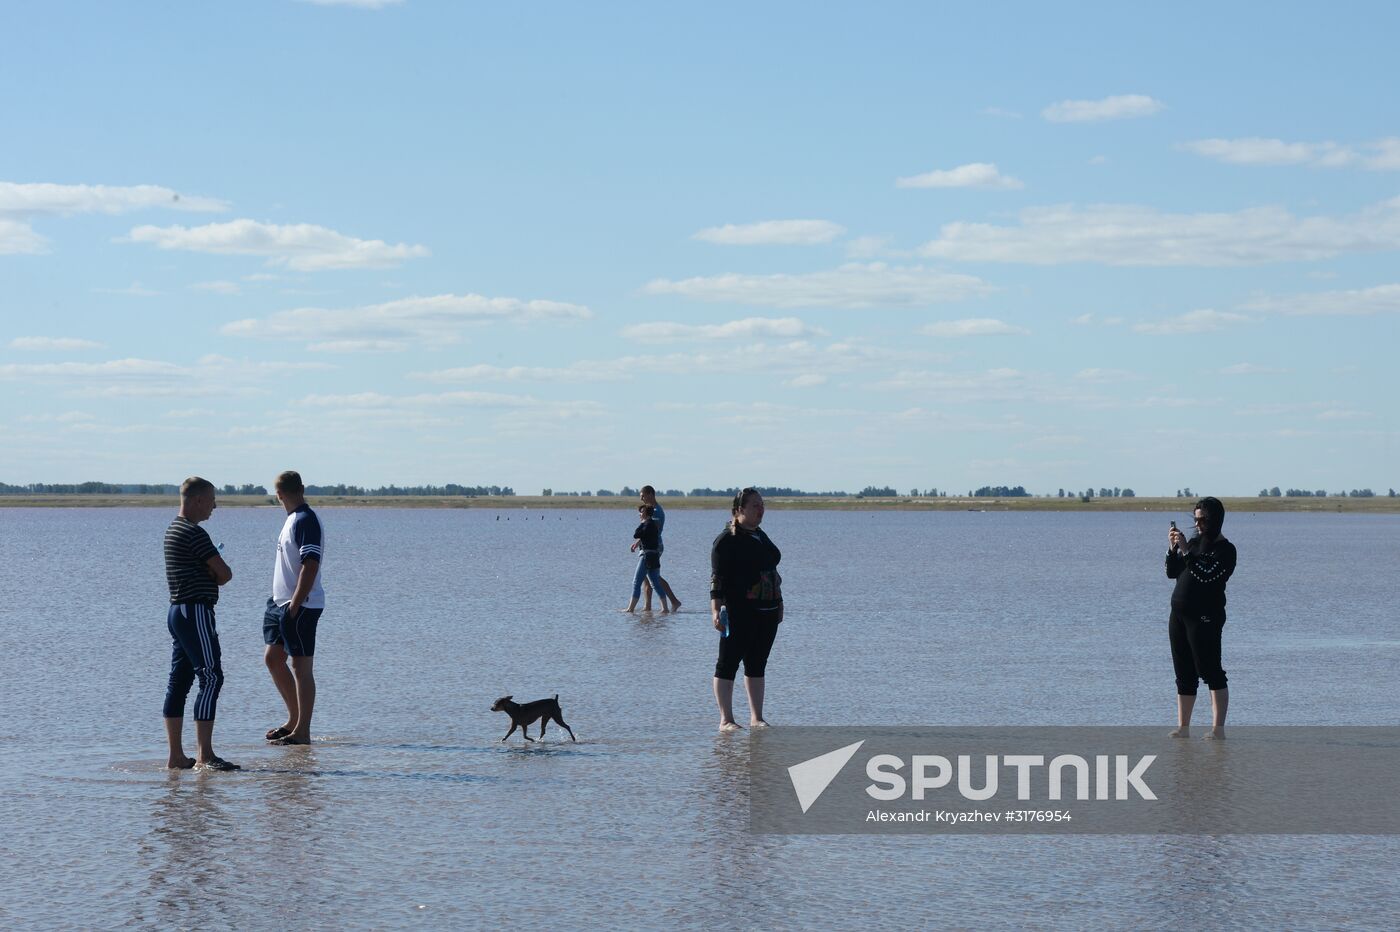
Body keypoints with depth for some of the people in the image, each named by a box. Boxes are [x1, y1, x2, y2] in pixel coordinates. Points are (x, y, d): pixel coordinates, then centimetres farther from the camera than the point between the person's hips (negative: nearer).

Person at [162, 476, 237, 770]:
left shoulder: (174, 529, 18)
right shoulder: (194, 533, -14)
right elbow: (225, 574, -12)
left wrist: (210, 577, -1)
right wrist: (213, 578, 8)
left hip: (177, 611, 10)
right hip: (195, 611, -10)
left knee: (179, 682, 8)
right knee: (211, 678, -11)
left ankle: (176, 757, 9)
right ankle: (204, 755, -15)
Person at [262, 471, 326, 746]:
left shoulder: (305, 521, -16)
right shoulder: (294, 519, 14)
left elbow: (310, 565, -22)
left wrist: (295, 605, -23)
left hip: (301, 605, -10)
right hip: (282, 602, 10)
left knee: (301, 666, -4)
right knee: (272, 658, 15)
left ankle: (302, 732, 0)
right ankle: (295, 720, 24)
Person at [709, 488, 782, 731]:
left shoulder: (761, 536, 17)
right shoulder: (727, 540, -8)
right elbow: (718, 577, -13)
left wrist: (779, 604, 21)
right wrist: (716, 609, -21)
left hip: (767, 611, 8)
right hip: (739, 613, -8)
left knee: (757, 665, 11)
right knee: (728, 664, -3)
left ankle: (756, 718, 16)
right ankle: (726, 720, -1)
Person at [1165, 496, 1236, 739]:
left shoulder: (1225, 549, -7)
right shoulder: (1195, 542, 16)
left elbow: (1206, 575, -21)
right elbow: (1172, 573, 14)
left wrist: (1186, 551, -21)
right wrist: (1173, 549, -1)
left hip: (1205, 617, -8)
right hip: (1179, 614, 8)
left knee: (1210, 671, -10)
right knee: (1184, 674, 9)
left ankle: (1218, 728, -11)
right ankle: (1183, 727, 12)